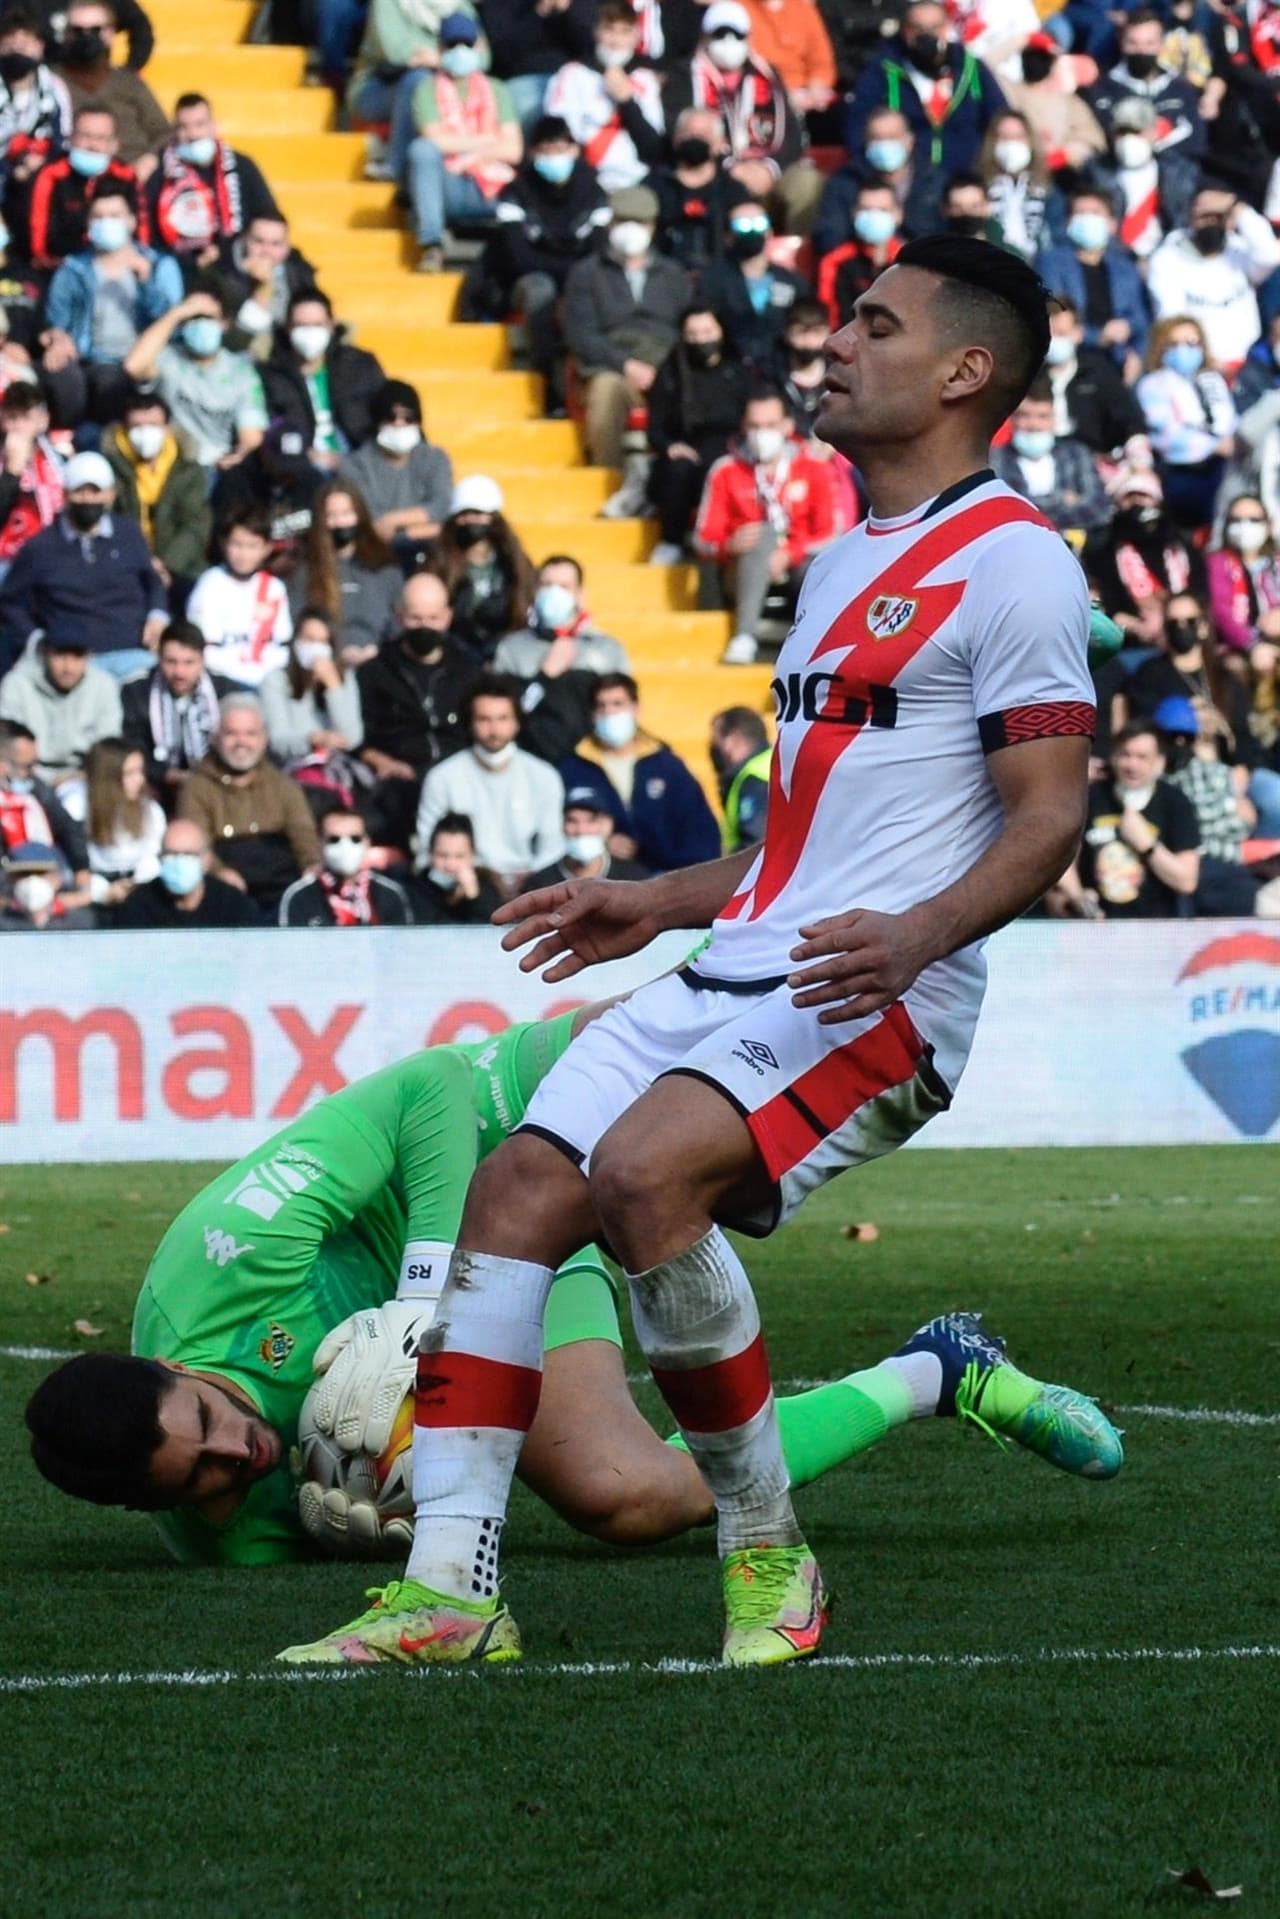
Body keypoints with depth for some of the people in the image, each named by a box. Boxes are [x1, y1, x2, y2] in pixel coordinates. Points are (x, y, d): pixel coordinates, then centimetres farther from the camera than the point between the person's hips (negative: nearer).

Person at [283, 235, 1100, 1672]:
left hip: (874, 998, -9)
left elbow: (1045, 819, -13)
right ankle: (449, 1592, -6)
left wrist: (914, 937, -29)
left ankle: (766, 1555, -13)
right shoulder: (843, 562, 23)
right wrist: (655, 905, 26)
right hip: (738, 969, 9)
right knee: (515, 1193, -6)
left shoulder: (1011, 566, -6)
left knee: (642, 1175, -30)